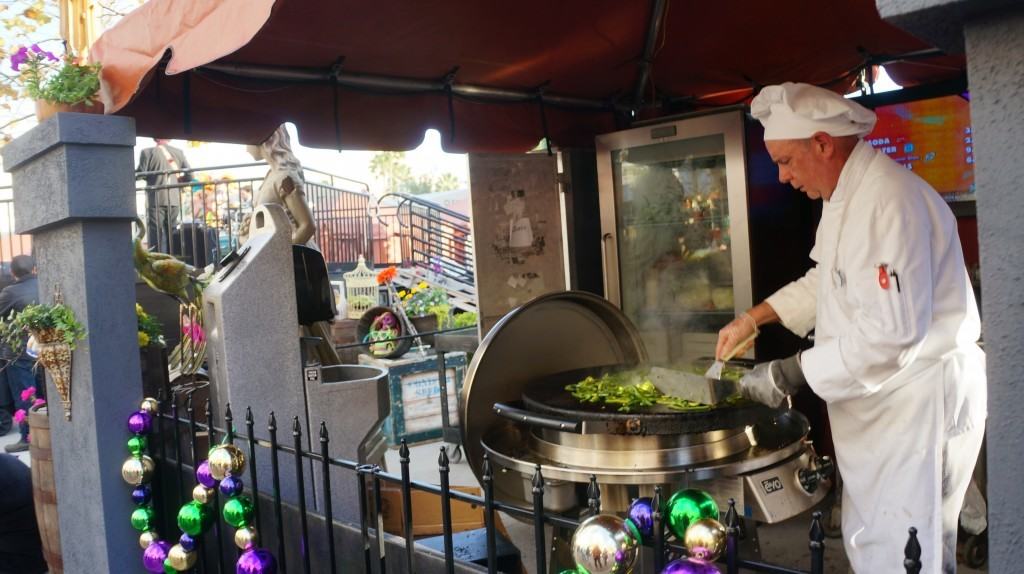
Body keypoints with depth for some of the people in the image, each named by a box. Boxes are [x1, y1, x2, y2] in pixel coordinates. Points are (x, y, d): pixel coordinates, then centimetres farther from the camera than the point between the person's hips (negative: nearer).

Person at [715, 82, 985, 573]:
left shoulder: (890, 200, -24)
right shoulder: (846, 194, 10)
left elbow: (891, 333, -30)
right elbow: (828, 279, 21)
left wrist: (790, 375, -23)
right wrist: (754, 318, 10)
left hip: (920, 403, -10)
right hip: (879, 404, 10)